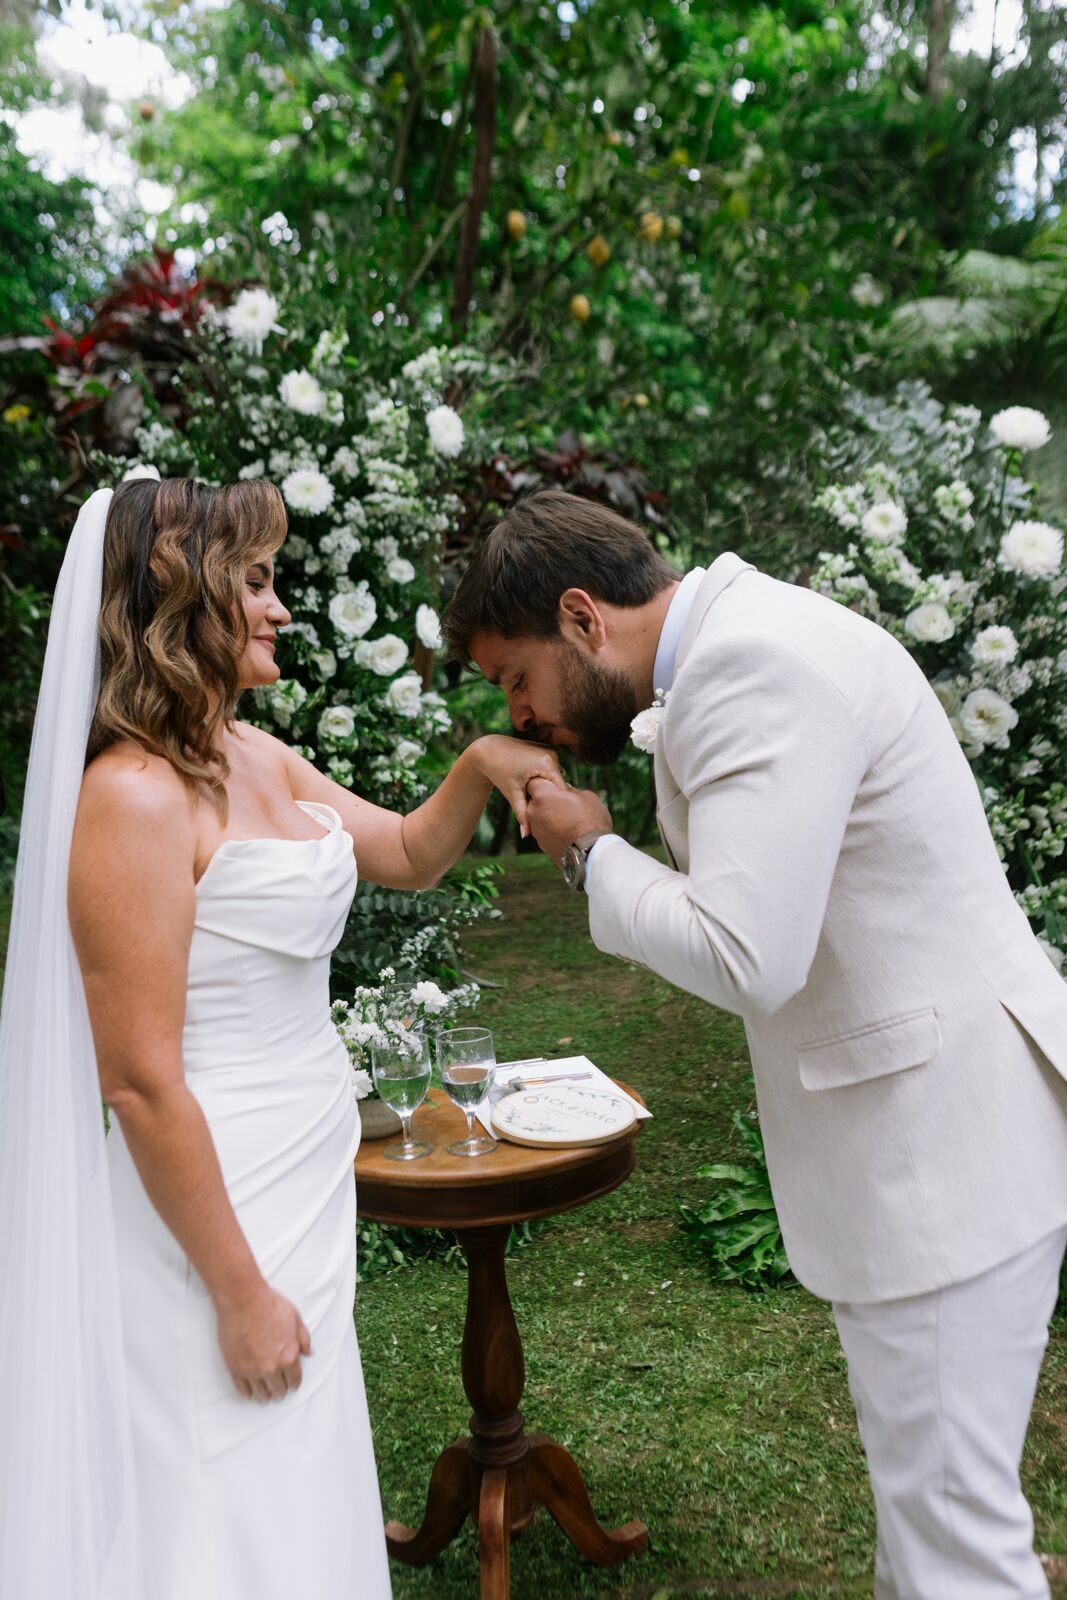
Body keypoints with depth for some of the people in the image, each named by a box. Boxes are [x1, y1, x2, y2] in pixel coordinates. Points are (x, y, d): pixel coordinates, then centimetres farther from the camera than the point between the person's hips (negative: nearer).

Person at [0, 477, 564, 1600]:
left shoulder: (258, 757, 5)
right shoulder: (136, 795, -22)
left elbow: (410, 856, 17)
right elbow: (141, 1082, -22)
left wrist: (478, 767, -2)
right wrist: (241, 1292, -17)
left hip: (302, 1189, 9)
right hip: (210, 1203, -8)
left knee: (301, 1494, 24)